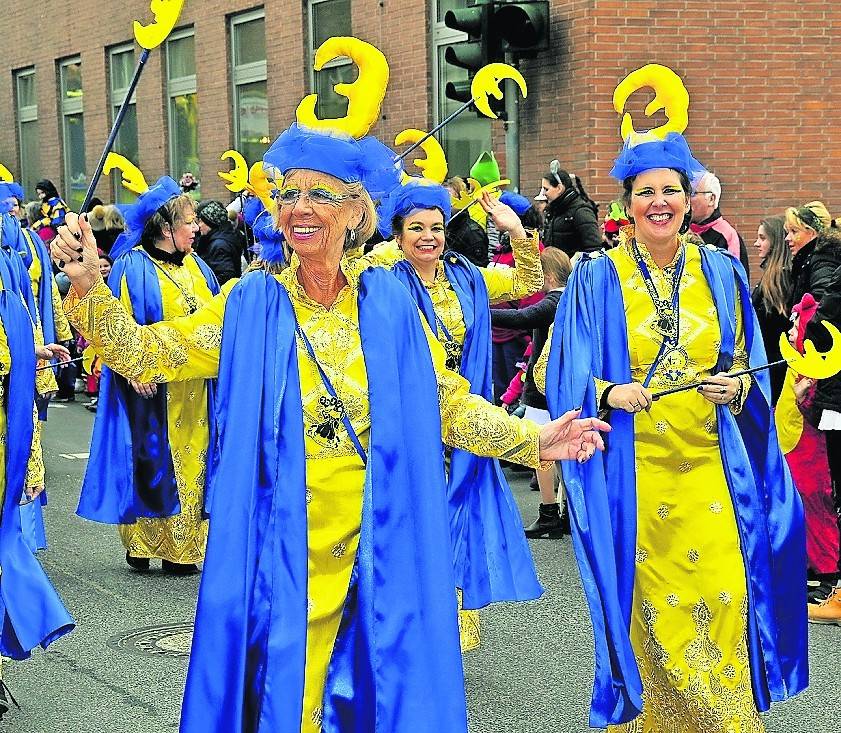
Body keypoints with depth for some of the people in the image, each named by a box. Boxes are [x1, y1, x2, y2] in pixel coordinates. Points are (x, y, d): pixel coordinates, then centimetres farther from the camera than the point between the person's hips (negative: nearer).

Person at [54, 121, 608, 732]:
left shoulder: (389, 301, 1)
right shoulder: (252, 304, -1)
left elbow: (447, 402, 4)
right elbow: (145, 354, -4)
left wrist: (532, 440, -5)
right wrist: (88, 285, -18)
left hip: (378, 536, 1)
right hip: (284, 539, -1)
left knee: (377, 683, 9)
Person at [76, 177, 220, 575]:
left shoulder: (194, 266, 12)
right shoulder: (134, 267, -8)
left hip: (193, 389, 6)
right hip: (152, 387, -6)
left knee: (190, 460, 7)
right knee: (150, 462, -1)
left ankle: (183, 545, 15)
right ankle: (143, 543, 12)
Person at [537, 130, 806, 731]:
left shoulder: (721, 272, 7)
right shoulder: (597, 278, -1)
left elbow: (751, 367, 11)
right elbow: (564, 372, -2)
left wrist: (735, 386, -10)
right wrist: (608, 392, -21)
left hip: (711, 469, 2)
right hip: (633, 473, -2)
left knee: (720, 602, -2)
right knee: (648, 604, 4)